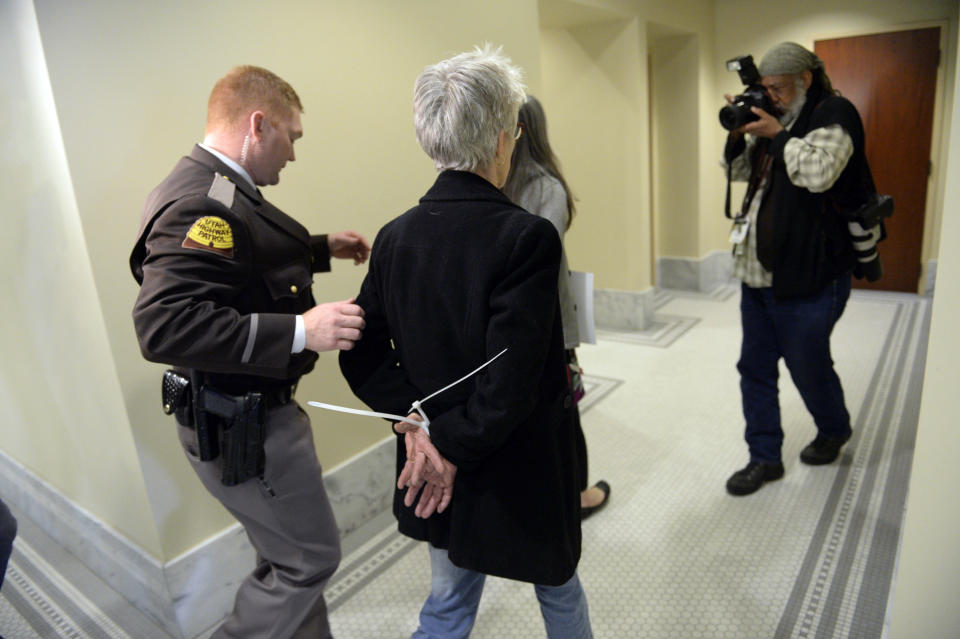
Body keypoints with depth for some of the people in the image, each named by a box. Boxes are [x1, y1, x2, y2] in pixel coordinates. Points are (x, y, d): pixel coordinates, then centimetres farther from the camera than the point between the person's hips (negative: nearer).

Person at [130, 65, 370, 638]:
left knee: (290, 556, 24)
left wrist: (322, 249, 17)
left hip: (253, 412, 10)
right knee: (311, 556, 6)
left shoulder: (218, 192, 8)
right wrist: (299, 330, -36)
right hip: (241, 425, -10)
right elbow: (164, 324, -34)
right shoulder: (202, 204, -24)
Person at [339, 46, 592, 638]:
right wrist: (453, 447, -14)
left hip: (438, 477, 5)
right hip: (522, 471, -4)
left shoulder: (395, 237, -5)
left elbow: (363, 354, -2)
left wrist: (415, 421, -7)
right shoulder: (526, 237, -23)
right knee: (558, 587, 26)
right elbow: (513, 382, -27)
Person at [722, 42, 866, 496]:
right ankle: (765, 458, 24)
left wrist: (777, 134, -15)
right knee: (755, 369, 11)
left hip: (808, 278, -8)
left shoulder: (834, 114, -9)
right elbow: (741, 170, 21)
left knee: (809, 369, 9)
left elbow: (818, 172, -25)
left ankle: (834, 432, 40)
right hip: (758, 274, 8)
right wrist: (740, 132, 4)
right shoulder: (779, 119, 14)